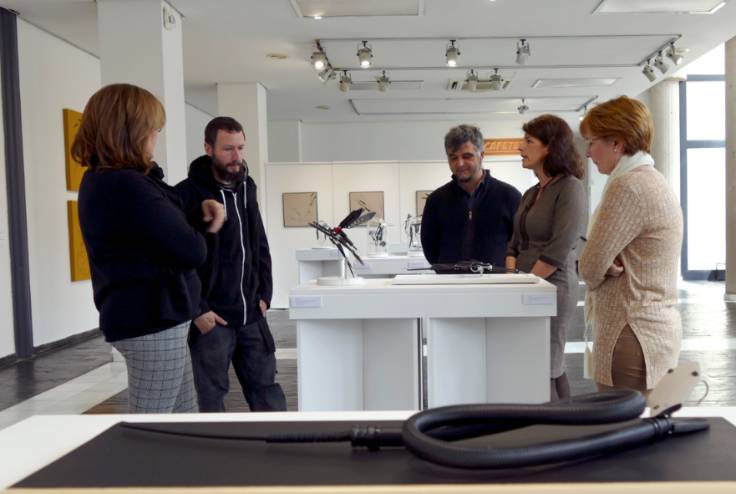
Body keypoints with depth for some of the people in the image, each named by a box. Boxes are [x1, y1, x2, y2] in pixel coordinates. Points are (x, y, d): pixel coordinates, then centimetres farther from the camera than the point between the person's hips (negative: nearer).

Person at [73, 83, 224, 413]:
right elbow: (192, 251, -25)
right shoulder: (126, 186, -23)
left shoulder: (104, 181, 10)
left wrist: (200, 206, 1)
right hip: (153, 321, -11)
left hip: (140, 316, 11)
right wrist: (195, 231, -2)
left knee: (184, 417, 20)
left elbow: (163, 211, 21)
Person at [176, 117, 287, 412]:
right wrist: (197, 310, -15)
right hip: (211, 318, -6)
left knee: (267, 391, 14)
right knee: (212, 399, 8)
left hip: (251, 316, 6)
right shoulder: (187, 194, -11)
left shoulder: (246, 189, 10)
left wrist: (264, 295, 7)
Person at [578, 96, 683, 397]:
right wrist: (610, 269, -7)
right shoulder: (654, 181, 15)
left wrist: (603, 275, 5)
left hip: (633, 340, -10)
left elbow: (590, 267, -14)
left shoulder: (628, 187, -17)